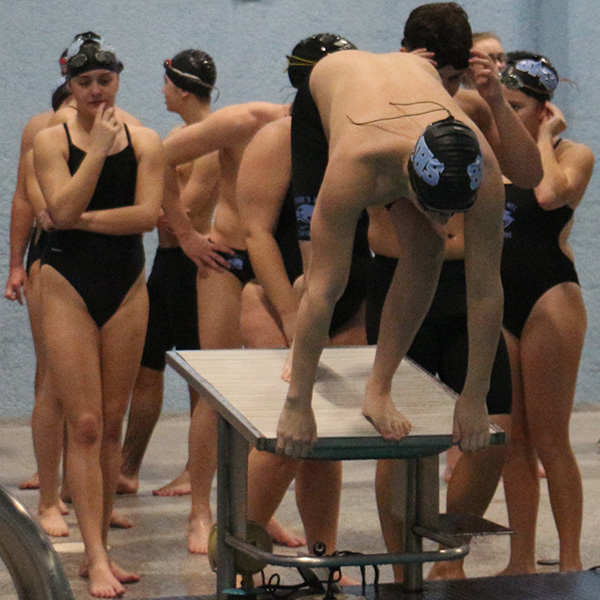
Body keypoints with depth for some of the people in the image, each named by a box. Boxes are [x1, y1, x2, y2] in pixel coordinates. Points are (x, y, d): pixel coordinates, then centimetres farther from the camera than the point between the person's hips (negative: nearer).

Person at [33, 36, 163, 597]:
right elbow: (63, 209, -16)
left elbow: (147, 214, -9)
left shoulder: (143, 142, 4)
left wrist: (83, 219, -14)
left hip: (126, 287, 3)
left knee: (111, 424, 6)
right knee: (84, 424, -8)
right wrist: (98, 148, -16)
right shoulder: (51, 140, -1)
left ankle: (98, 549, 14)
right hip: (68, 285, -3)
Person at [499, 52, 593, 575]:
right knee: (510, 442, 8)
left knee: (549, 440, -6)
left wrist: (545, 135, -10)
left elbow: (549, 192, -24)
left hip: (549, 297, -6)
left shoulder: (573, 154, -3)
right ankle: (521, 561, 16)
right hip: (498, 302, 6)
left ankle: (571, 563, 1)